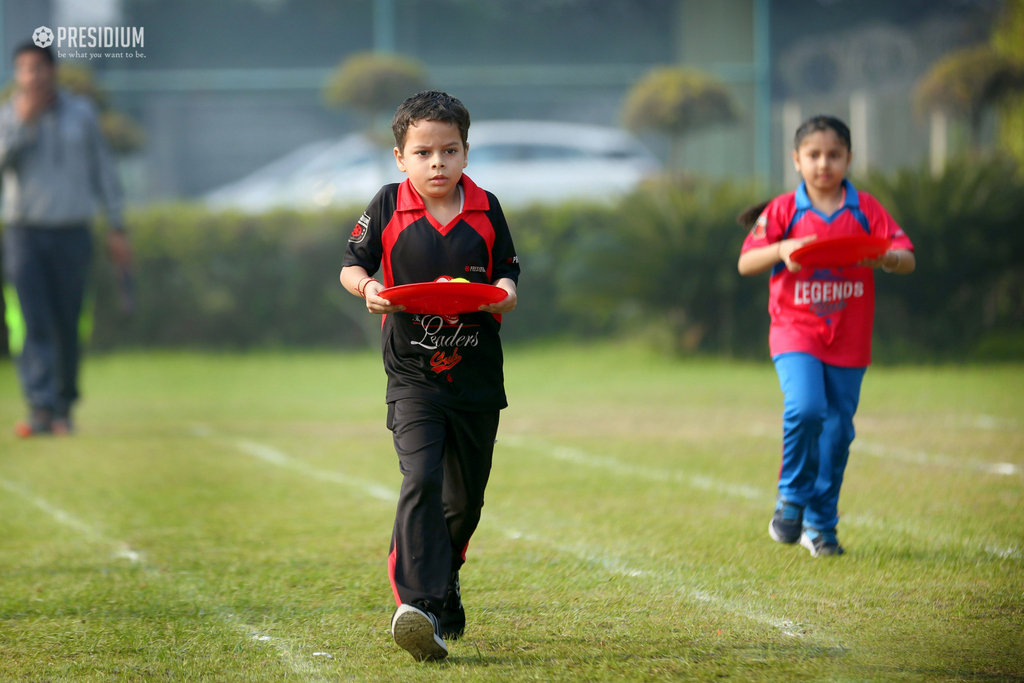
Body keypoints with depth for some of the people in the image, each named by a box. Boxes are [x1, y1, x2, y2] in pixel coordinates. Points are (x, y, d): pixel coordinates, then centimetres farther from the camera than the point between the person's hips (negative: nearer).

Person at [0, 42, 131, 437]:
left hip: (71, 235, 1)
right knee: (34, 326, -13)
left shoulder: (81, 114, 8)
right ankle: (41, 409, -20)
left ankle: (64, 406, 19)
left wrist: (117, 229, 8)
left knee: (67, 327, 3)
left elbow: (103, 171, 11)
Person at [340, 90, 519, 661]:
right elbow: (352, 264, 7)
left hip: (476, 374, 3)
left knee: (466, 497, 14)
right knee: (421, 479, -22)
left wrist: (501, 294, -16)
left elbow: (508, 278, 7)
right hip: (413, 374, -3)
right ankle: (420, 604, -28)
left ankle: (444, 576, 43)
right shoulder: (388, 207, -2)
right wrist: (368, 287, -15)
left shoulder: (486, 209, 3)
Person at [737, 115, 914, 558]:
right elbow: (745, 264, -2)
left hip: (848, 339, 2)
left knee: (838, 431, 5)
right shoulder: (783, 210, 0)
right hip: (795, 327, -2)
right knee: (805, 408, -24)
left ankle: (820, 525, 20)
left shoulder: (866, 210, 2)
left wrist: (882, 257, -25)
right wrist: (782, 249, -21)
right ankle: (792, 497, -2)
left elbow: (907, 260, -2)